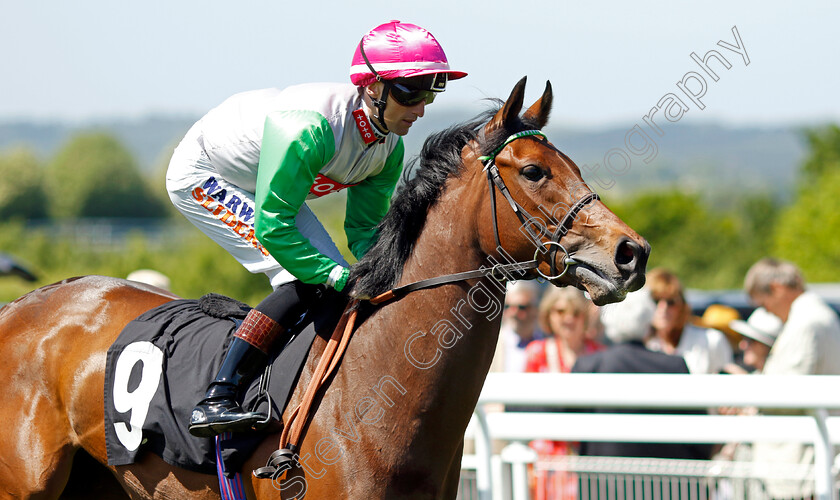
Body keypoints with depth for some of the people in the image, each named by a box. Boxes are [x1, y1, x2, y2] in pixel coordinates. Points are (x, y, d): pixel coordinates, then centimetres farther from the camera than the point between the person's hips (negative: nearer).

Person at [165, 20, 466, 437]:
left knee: (331, 277, 3)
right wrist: (339, 277, -35)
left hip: (264, 186, 9)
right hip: (202, 178, -9)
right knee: (306, 281, -23)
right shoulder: (312, 128, -38)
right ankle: (214, 401, -28)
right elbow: (271, 226, -36)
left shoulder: (389, 146, -11)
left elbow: (365, 229, -3)